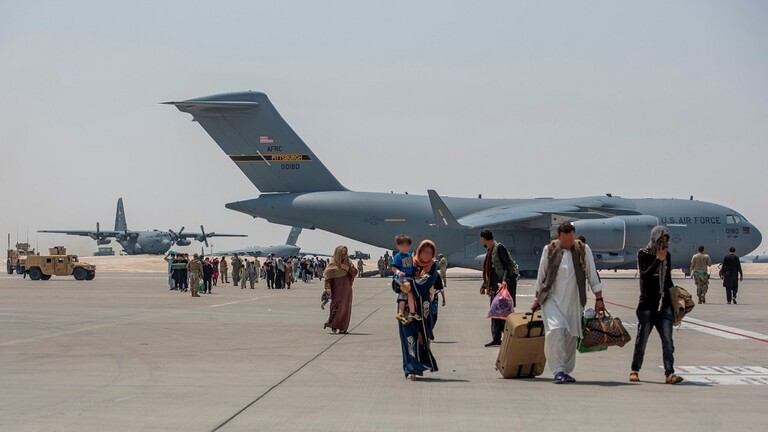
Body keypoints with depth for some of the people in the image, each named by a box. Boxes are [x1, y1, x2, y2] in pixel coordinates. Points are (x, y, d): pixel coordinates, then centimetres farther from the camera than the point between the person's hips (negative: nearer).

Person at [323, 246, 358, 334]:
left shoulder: (348, 262, 10)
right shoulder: (333, 264, -5)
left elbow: (355, 273, 3)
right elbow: (328, 277, -11)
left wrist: (347, 268, -13)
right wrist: (328, 288, -23)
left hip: (347, 289, 5)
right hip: (337, 289, -5)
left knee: (346, 308, 2)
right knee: (337, 306, -13)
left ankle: (343, 328, 6)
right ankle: (332, 324, 3)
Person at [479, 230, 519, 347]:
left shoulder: (499, 248, -11)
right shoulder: (490, 251, 17)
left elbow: (508, 266, -19)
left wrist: (505, 281, -31)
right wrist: (484, 285, 28)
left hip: (505, 284, -10)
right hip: (495, 286, 10)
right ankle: (496, 338, 13)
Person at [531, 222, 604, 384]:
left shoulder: (584, 250, 0)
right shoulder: (549, 250, 0)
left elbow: (592, 275, 4)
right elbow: (541, 276, 10)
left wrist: (599, 299, 2)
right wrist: (537, 299, 15)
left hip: (574, 301, 2)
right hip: (552, 299, -2)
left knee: (571, 336, 5)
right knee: (555, 330, -19)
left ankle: (566, 371, 20)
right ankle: (558, 371, -16)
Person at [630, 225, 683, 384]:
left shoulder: (667, 255, 13)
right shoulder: (643, 254, -3)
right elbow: (645, 276, -17)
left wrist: (674, 298, 21)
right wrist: (658, 260, -17)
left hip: (664, 305, 4)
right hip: (647, 304, -4)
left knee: (667, 340, -7)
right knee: (642, 340, 4)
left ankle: (669, 374, -12)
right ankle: (635, 370, 20)